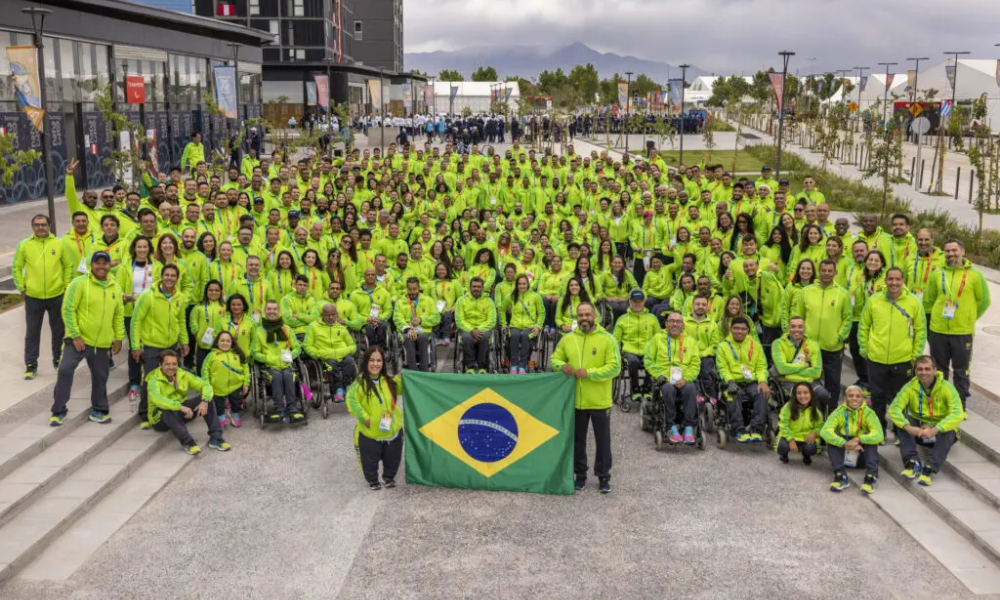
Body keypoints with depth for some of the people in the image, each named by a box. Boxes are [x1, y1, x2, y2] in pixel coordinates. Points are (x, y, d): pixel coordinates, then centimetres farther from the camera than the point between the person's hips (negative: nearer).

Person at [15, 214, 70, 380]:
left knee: (59, 330, 12)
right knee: (32, 332, 5)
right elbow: (17, 268, 4)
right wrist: (21, 288, -2)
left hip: (57, 296, 1)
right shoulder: (24, 245, -3)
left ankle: (58, 360, 27)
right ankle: (31, 365, 13)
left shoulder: (59, 243, -1)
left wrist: (66, 286, 1)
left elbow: (68, 266, 5)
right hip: (33, 297, -1)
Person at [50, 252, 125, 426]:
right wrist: (75, 336, -16)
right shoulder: (79, 283, -10)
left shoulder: (115, 288, 7)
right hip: (78, 339, -4)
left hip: (103, 343, 5)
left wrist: (119, 338, 9)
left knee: (100, 377, 12)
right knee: (65, 370, -10)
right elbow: (68, 310, -12)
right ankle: (58, 411, 3)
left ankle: (99, 410, 28)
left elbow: (119, 315, 14)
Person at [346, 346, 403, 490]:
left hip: (392, 430, 4)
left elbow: (400, 390, 20)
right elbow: (351, 400, -19)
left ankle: (389, 477, 44)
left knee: (392, 459, 19)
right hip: (370, 433, -4)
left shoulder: (389, 381, 2)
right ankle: (372, 480, 35)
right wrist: (364, 417, -22)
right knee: (370, 460, 10)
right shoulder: (360, 383, -15)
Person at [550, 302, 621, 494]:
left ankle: (603, 476, 22)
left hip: (600, 401, -3)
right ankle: (580, 475, 27)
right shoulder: (567, 339, 3)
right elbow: (555, 359, 12)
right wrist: (562, 366, -12)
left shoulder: (607, 339, -8)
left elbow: (614, 368, -12)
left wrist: (589, 373, -20)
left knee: (603, 440, 8)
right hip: (575, 400, 3)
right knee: (578, 440, 13)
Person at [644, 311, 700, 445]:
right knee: (669, 389, -36)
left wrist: (686, 379, -10)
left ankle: (689, 428, -29)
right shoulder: (657, 338, 15)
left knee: (691, 389, -34)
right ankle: (671, 428, -27)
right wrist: (658, 375, -5)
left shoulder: (691, 342, 18)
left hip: (684, 381, 1)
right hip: (665, 381, -1)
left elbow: (695, 364, 8)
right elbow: (649, 360, 11)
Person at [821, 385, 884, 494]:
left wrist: (858, 439, -41)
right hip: (844, 455, 0)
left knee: (871, 437, -26)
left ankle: (871, 477, -35)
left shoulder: (868, 413, -9)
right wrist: (845, 444, -40)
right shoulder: (839, 412, -9)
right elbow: (824, 431, -26)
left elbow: (879, 435, -25)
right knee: (832, 436, -25)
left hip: (862, 455, 0)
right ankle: (840, 475, -34)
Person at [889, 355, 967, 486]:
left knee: (950, 431, -35)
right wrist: (908, 427, -39)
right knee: (900, 420, -25)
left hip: (940, 431, -2)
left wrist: (934, 430, -40)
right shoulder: (910, 387, -8)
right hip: (917, 430, 2)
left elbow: (958, 414, -27)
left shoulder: (946, 387, -14)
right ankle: (912, 462, -31)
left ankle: (929, 469, -37)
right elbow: (893, 408, -20)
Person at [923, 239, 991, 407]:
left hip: (963, 332, -2)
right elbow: (929, 300, 15)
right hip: (938, 331, 2)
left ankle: (960, 405, 16)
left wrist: (969, 318, 6)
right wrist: (939, 315, 12)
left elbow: (984, 300, 4)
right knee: (939, 370, 13)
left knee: (961, 371, 6)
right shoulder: (938, 274, 3)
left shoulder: (974, 275, -4)